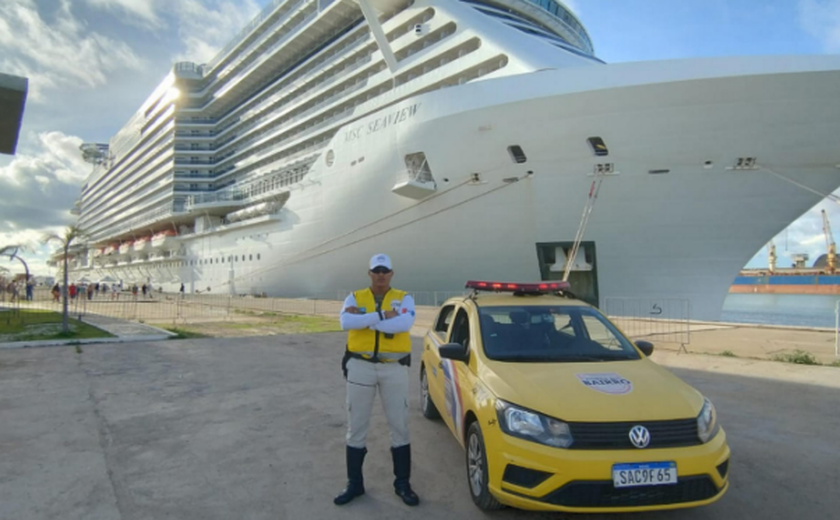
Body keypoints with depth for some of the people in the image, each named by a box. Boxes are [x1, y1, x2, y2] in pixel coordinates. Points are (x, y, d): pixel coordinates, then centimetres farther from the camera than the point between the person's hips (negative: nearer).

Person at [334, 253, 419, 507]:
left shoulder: (403, 298, 1)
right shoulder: (355, 297, 3)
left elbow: (405, 324, -21)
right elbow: (346, 322, -18)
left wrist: (363, 319, -18)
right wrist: (383, 316, -21)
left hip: (395, 368, -1)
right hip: (361, 366, 1)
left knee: (399, 426, 7)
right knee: (356, 426, 10)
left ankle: (402, 484, 23)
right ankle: (354, 483, 26)